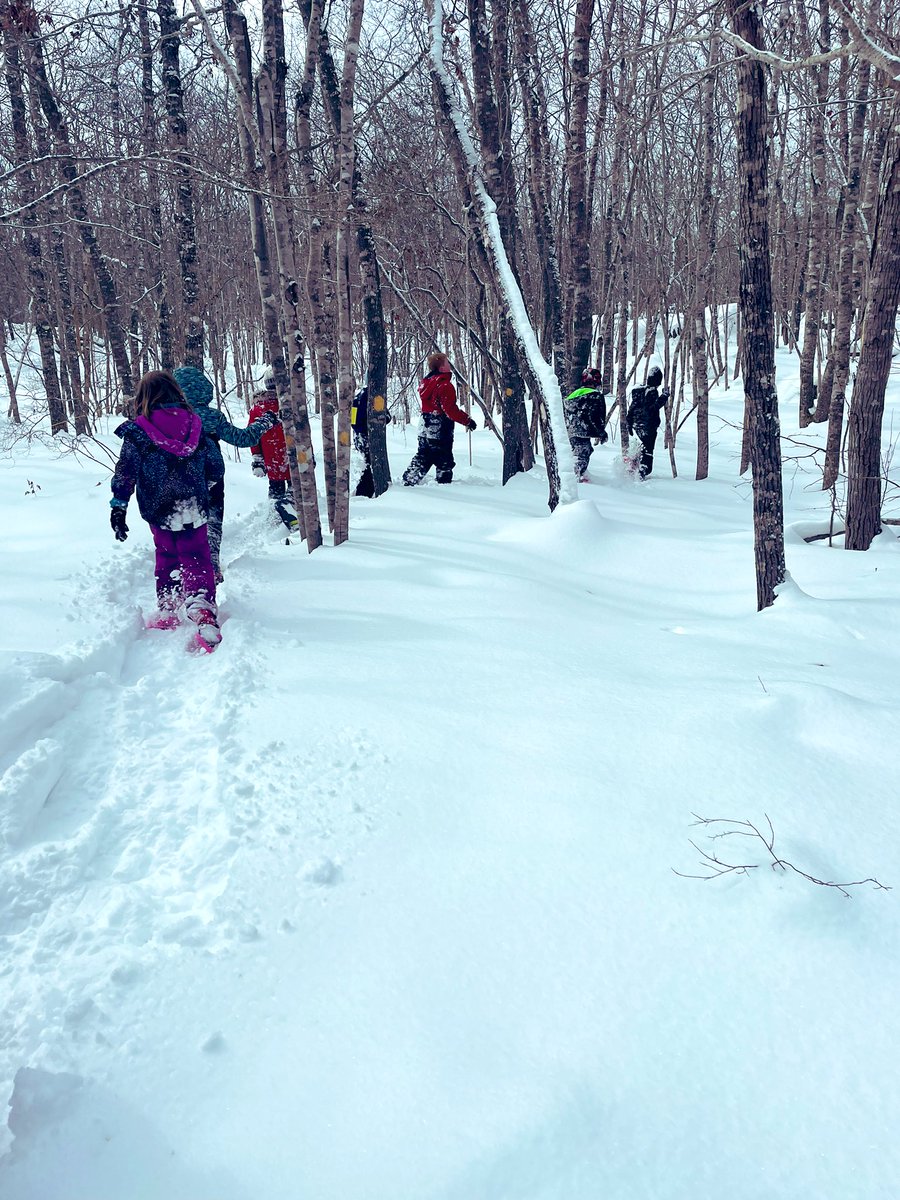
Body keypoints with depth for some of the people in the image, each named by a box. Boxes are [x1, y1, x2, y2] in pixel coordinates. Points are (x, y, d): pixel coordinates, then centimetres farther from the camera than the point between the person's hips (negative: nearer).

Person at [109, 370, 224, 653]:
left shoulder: (137, 433, -6)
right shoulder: (194, 426, 1)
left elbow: (124, 473, -5)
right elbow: (216, 468, 8)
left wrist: (118, 508, 5)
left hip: (159, 513, 0)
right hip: (194, 510, 1)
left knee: (166, 558, 21)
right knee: (197, 560, 1)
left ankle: (167, 611, 29)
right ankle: (204, 614, -20)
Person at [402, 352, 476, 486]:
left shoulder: (427, 383, 9)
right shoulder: (445, 385, -18)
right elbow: (451, 410, -22)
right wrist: (468, 421, -13)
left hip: (425, 429, 8)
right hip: (440, 430, -8)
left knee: (422, 456, 16)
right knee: (444, 460, 2)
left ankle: (408, 481, 17)